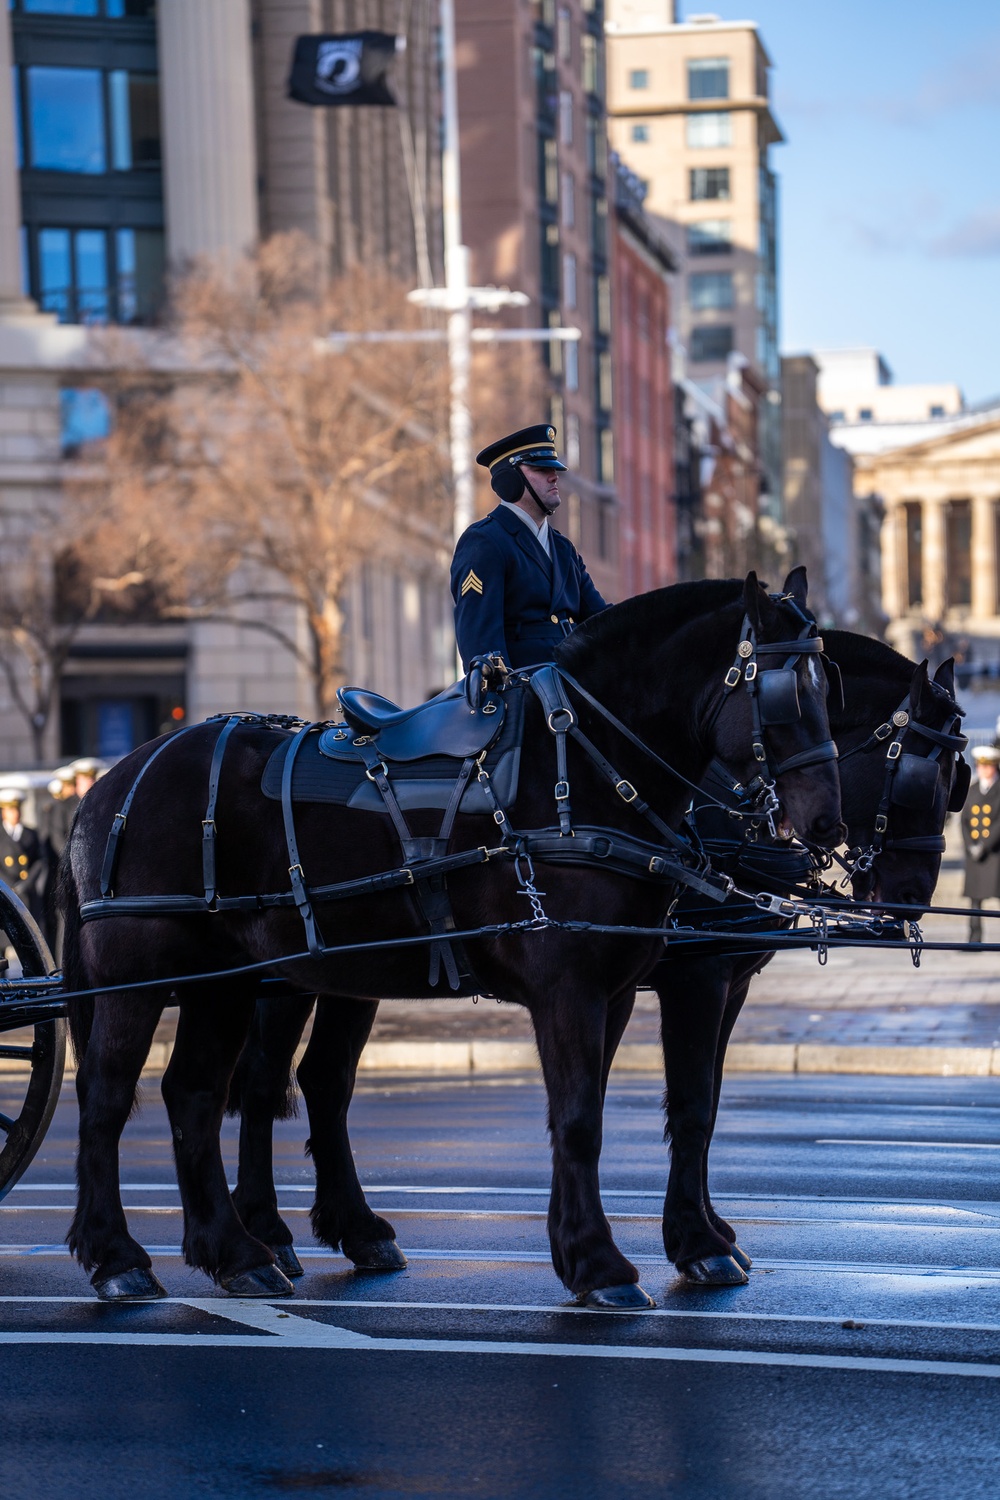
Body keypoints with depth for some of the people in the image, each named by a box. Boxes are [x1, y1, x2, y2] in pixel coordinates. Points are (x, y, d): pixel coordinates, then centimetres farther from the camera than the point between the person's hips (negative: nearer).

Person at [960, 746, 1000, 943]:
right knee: (974, 895, 2)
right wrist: (970, 846, -4)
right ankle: (975, 938, 4)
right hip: (974, 851, 4)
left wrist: (984, 845, -15)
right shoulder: (973, 790, 13)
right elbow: (965, 820, 10)